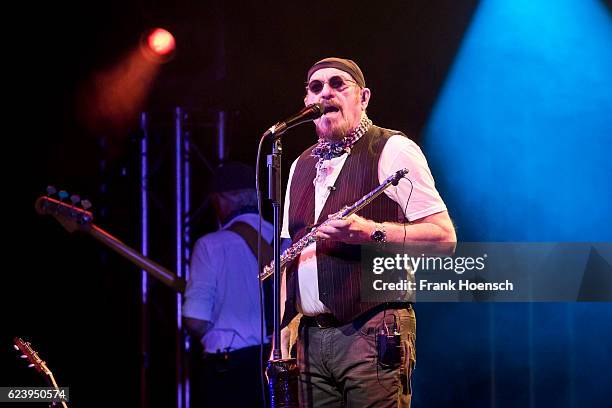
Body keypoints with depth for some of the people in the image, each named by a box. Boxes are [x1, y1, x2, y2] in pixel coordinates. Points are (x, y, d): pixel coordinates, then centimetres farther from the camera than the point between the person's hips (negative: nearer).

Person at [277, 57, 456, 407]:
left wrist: (370, 232, -20)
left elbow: (443, 236, -7)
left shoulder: (391, 151, -1)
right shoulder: (301, 166, 20)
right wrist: (283, 328, 11)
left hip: (372, 335, -6)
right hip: (311, 337, 6)